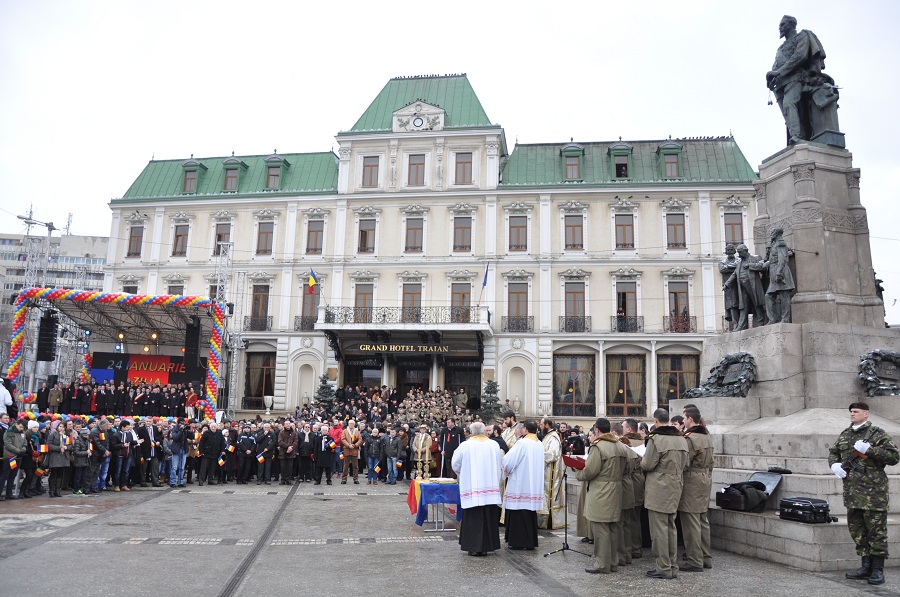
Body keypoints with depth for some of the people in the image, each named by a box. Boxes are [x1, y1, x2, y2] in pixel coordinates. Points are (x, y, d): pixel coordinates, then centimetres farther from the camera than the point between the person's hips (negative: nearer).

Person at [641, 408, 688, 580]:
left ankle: (663, 569, 3)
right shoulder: (681, 439, 7)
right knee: (671, 527, 15)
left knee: (659, 529, -1)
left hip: (659, 489, -8)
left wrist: (642, 460, 5)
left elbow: (647, 465, -15)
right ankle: (671, 566, 21)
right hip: (675, 488, 8)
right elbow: (684, 465, 13)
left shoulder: (656, 439, -17)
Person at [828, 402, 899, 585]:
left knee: (876, 531, 0)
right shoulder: (844, 435, 14)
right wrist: (834, 464, 4)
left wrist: (869, 449, -19)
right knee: (857, 531, 12)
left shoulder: (878, 434, -4)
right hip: (852, 492, 7)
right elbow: (833, 451, 24)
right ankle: (866, 567, 22)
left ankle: (878, 570, 8)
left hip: (873, 492, -7)